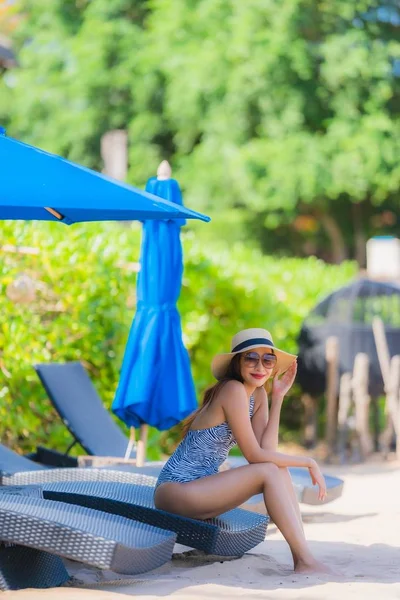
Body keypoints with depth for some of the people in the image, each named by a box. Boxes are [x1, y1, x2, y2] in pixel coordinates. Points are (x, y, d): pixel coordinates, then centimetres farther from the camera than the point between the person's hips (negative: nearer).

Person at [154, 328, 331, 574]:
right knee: (269, 472, -20)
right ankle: (306, 561, -20)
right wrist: (308, 461, -11)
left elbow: (267, 450, -4)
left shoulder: (258, 395, 8)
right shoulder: (233, 390, -18)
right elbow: (255, 456, -19)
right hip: (175, 490, -9)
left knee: (280, 470, -4)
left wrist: (278, 397, -4)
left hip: (198, 487, 9)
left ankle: (301, 560, -11)